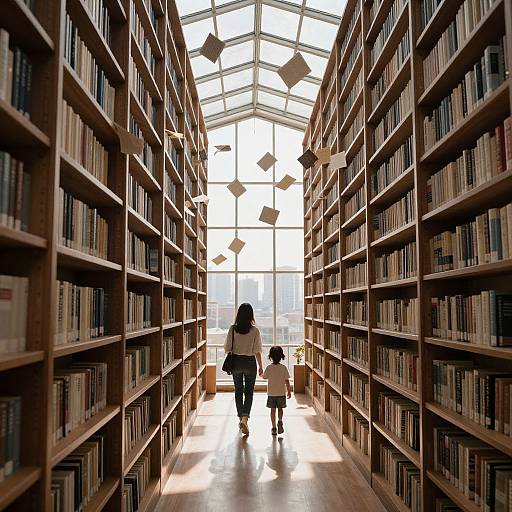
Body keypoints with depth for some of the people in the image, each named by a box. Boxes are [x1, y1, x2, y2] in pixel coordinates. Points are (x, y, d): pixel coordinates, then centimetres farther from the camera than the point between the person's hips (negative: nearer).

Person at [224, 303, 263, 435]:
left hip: (236, 362, 2)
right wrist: (261, 366, 2)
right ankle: (245, 418, -7)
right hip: (250, 362, -2)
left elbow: (227, 348, -4)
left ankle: (241, 418, 24)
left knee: (238, 391, 16)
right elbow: (257, 351, -9)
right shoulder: (254, 330, -12)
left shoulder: (233, 329, -8)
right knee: (249, 392, 9)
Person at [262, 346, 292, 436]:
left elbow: (264, 377, 6)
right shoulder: (283, 368, -7)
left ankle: (274, 427, 9)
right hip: (281, 392, 0)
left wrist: (261, 373, 28)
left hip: (271, 393, 0)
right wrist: (289, 391, 5)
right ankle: (280, 421, -13)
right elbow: (287, 381, -4)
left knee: (273, 410, 8)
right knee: (280, 408, 12)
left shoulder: (269, 368, -8)